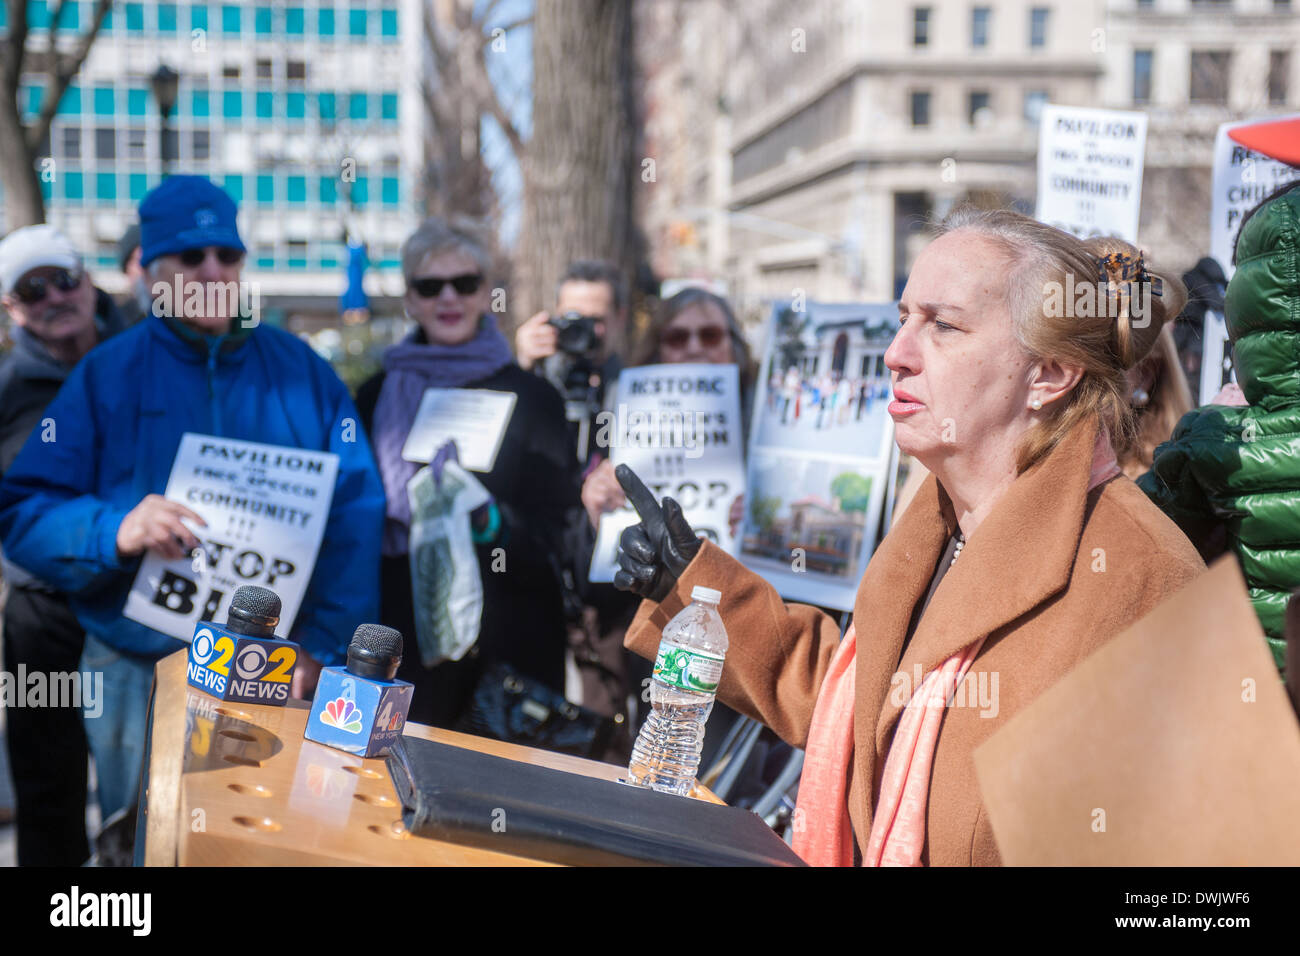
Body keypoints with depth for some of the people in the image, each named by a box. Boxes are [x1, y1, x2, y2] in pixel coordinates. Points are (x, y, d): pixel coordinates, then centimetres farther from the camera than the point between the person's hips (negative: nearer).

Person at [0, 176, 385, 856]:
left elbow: (356, 514, -1)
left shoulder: (300, 369, 3)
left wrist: (322, 644, -10)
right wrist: (116, 530, -24)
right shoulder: (106, 376, 0)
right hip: (142, 673, -1)